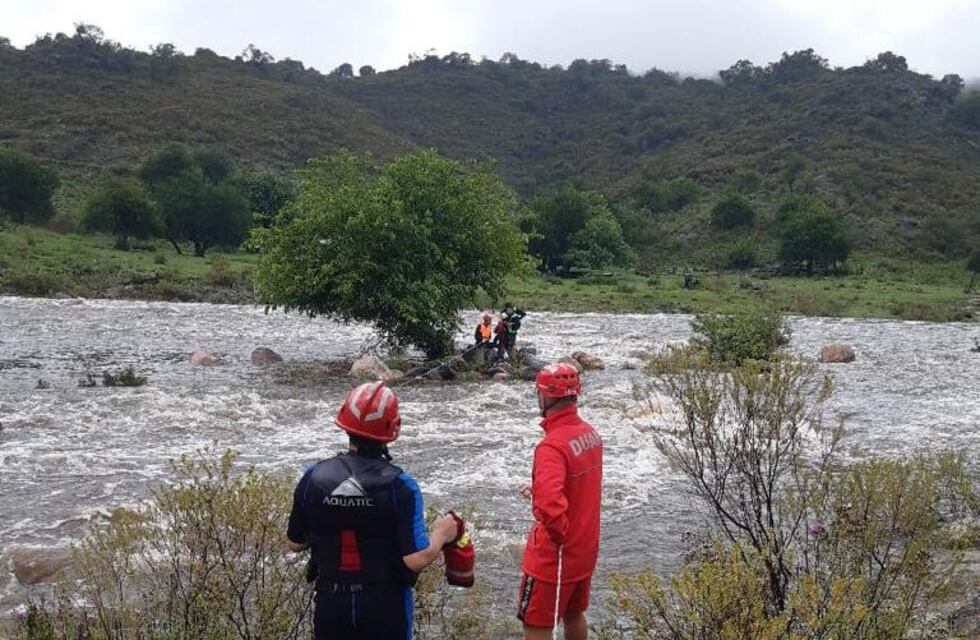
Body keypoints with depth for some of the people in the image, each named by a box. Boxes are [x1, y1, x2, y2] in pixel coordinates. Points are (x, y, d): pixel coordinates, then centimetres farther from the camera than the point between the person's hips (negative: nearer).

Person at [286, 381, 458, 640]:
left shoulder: (314, 477, -10)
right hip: (386, 605, -2)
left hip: (330, 602, 2)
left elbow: (294, 543, 2)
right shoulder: (399, 485, -19)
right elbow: (416, 559, -20)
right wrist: (441, 535, -1)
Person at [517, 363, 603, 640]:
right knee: (574, 614, 25)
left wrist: (561, 535, -23)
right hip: (586, 547, 8)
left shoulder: (553, 445, -28)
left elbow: (549, 504, -40)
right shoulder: (590, 433, -1)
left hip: (555, 555, -8)